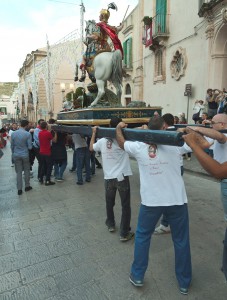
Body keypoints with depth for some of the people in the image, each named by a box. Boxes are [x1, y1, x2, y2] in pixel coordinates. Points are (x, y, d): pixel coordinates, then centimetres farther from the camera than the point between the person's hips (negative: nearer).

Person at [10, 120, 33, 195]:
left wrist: (13, 153, 18)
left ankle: (19, 189, 12)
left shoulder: (13, 134, -4)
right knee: (26, 170, 14)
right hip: (25, 155, -2)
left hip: (16, 155, 3)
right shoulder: (28, 134, -13)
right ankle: (27, 186, 24)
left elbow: (12, 146, 3)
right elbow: (30, 147, -11)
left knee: (19, 172, 8)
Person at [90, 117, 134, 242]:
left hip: (108, 178, 4)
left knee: (109, 203, 25)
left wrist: (94, 133, 28)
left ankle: (111, 224, 42)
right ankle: (124, 233, 12)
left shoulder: (102, 141, 2)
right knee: (125, 205, 7)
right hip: (122, 177, -3)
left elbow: (91, 147, 21)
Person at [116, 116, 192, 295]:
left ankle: (137, 276, 33)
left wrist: (119, 128, 31)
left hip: (150, 201, 1)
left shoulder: (139, 147, -6)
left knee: (142, 236, 21)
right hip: (177, 200, 0)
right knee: (181, 240, 17)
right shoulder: (175, 144, -10)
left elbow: (121, 142, 15)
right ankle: (184, 283, 34)